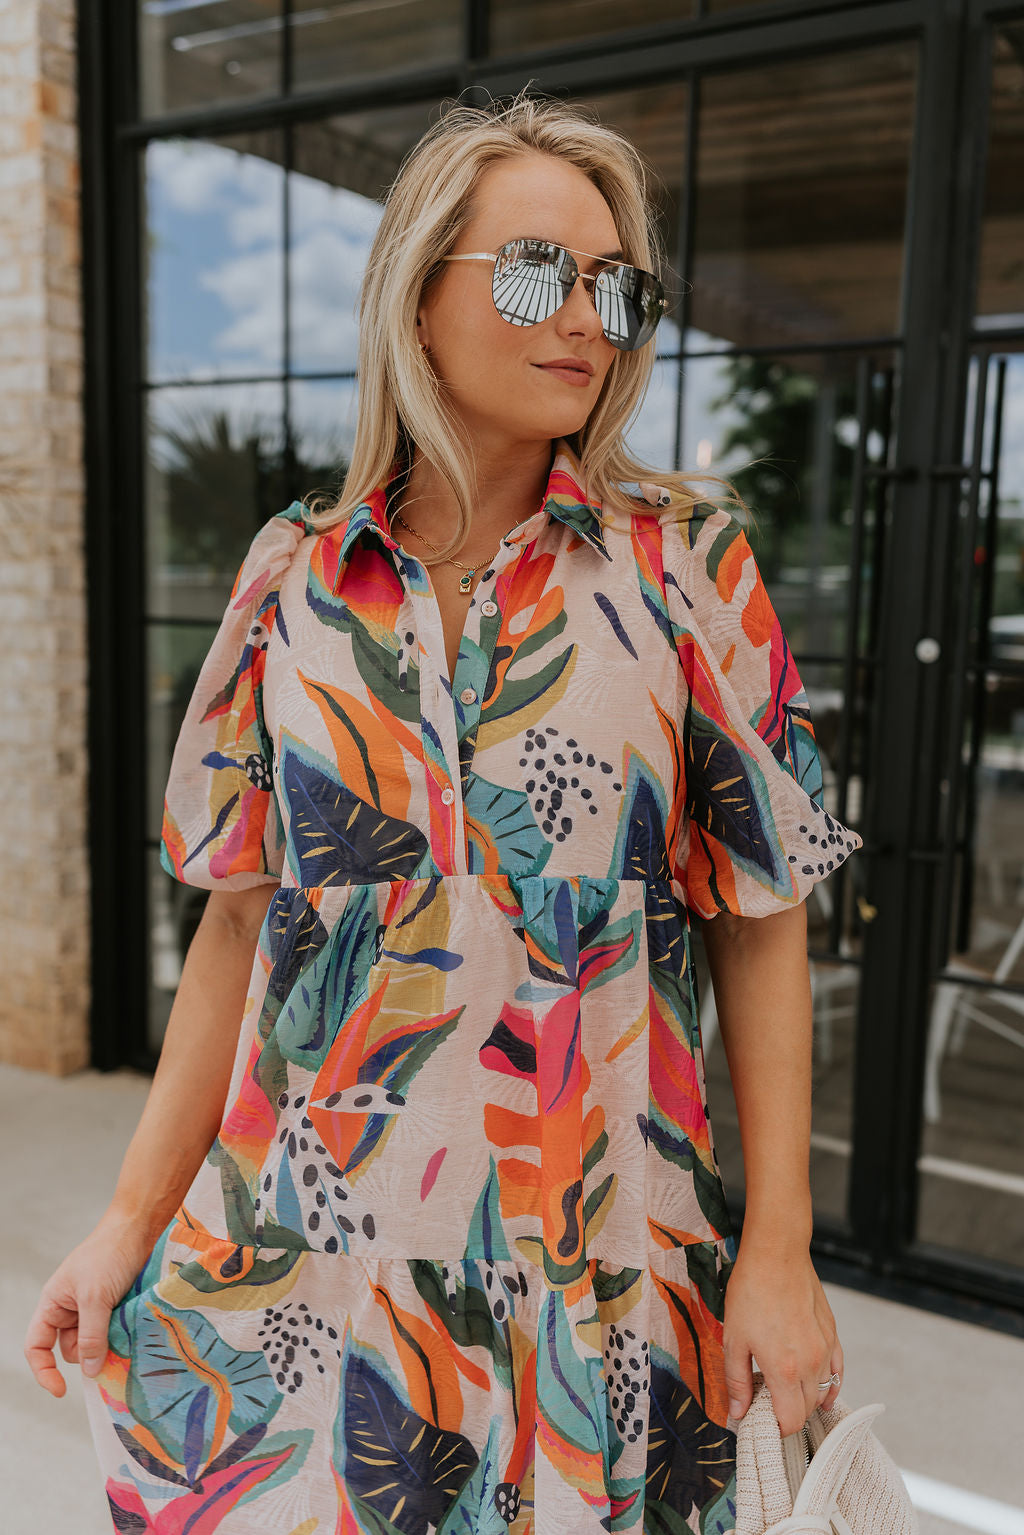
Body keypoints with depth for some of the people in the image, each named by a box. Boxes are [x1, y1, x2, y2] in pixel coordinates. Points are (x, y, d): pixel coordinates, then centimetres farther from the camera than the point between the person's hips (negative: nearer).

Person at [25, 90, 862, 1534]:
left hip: (598, 1256, -1)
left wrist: (779, 1248, -5)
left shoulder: (689, 562, -5)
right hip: (296, 1246, 2)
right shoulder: (294, 576, -1)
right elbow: (244, 917, 3)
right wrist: (134, 1217, 3)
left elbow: (760, 921, -3)